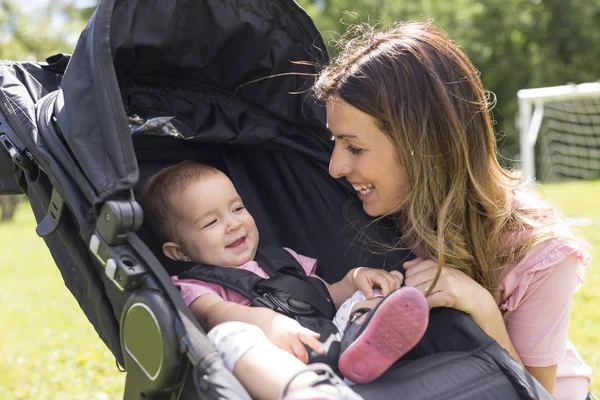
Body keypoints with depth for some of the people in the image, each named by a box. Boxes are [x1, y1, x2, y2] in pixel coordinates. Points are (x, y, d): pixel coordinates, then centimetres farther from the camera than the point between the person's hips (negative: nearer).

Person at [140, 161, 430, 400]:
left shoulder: (281, 260, 32)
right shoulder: (194, 286, 14)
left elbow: (328, 297, 29)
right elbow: (212, 312, -9)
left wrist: (354, 279, 5)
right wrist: (269, 321, -31)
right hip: (274, 370, -6)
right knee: (229, 335, -32)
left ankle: (363, 345, -39)